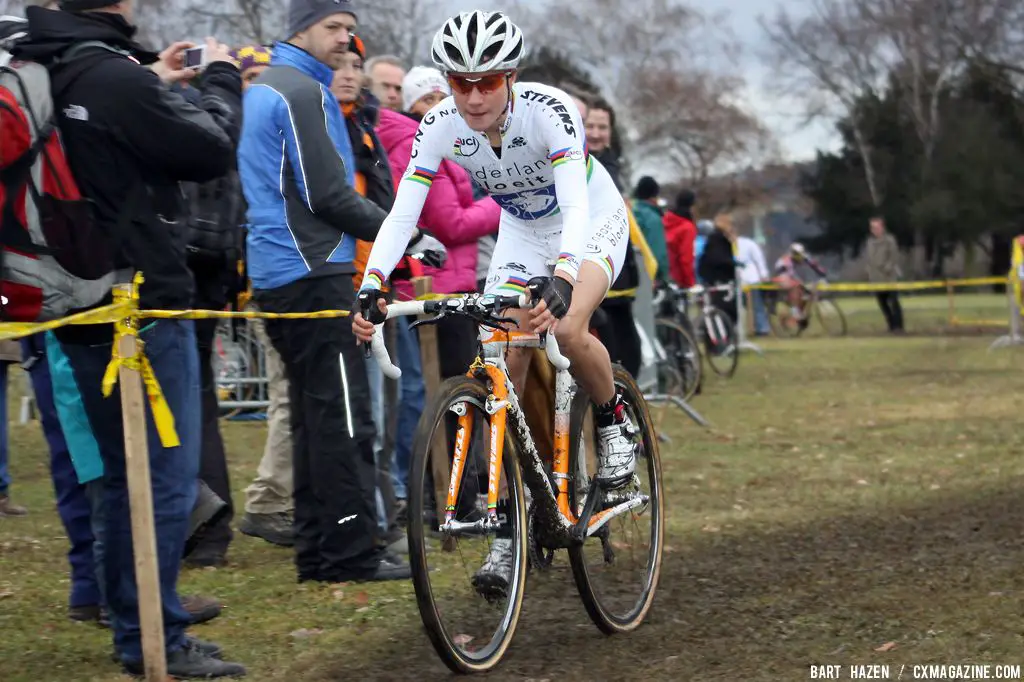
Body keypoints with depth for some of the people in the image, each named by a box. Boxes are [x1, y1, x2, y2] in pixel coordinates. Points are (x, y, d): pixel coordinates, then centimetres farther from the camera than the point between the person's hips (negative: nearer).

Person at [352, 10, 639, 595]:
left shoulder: (550, 111, -33)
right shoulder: (441, 126, -22)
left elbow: (575, 205, -43)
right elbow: (403, 213, -25)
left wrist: (562, 281, -60)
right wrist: (371, 288, -41)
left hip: (593, 222, -4)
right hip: (522, 234, 4)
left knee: (566, 329, -32)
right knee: (503, 370, -9)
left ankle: (616, 422, -1)